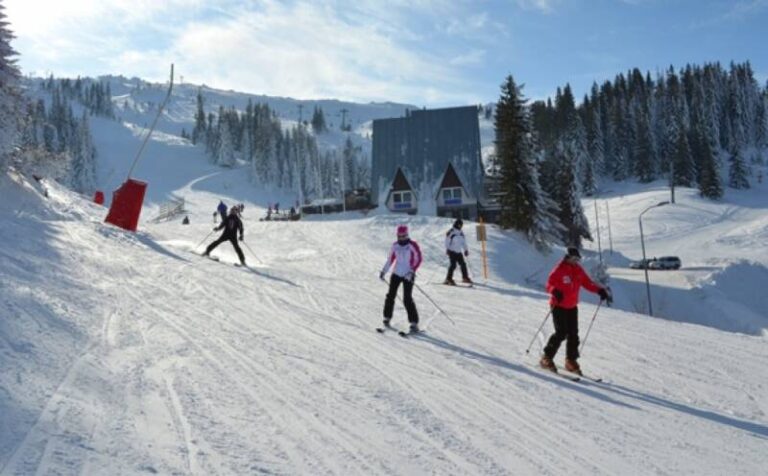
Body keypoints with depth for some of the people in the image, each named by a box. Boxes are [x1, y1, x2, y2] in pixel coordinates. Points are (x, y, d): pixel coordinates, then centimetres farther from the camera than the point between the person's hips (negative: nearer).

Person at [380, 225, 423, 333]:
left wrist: (412, 272, -20)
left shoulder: (412, 245, -9)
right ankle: (387, 318, 21)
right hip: (396, 274, 5)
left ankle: (414, 323, -5)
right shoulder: (395, 245, 6)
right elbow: (390, 259, 16)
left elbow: (418, 259, -10)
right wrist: (383, 271, 13)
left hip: (408, 275, -5)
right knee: (390, 296, 3)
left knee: (407, 299, -11)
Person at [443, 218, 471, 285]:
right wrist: (447, 249, -19)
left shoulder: (461, 233, 12)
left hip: (459, 252, 7)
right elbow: (447, 241, -11)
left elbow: (463, 242, 22)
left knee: (463, 264, 9)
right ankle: (448, 279, -13)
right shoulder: (451, 232, -9)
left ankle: (465, 278, 22)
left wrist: (466, 250, 20)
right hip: (452, 251, -7)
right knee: (453, 265, -16)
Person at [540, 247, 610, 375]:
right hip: (559, 306, -6)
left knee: (573, 334, 4)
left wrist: (600, 290, -4)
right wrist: (555, 292, -34)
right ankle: (546, 358, -2)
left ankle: (571, 361, 16)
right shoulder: (559, 269, -11)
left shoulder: (578, 270, 7)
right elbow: (549, 284, -13)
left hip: (572, 307, 6)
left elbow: (588, 283, 11)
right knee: (561, 333, -13)